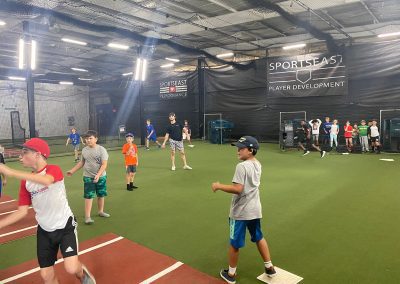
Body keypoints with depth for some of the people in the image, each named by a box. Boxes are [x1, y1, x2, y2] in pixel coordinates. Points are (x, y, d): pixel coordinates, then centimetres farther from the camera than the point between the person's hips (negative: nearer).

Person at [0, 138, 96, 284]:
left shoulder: (54, 169, -16)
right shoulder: (25, 181, 1)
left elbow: (46, 180, -40)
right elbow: (22, 211, 2)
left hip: (65, 226, -5)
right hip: (44, 231, 6)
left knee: (71, 269, -17)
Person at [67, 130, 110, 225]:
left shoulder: (101, 149, -12)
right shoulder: (84, 150, 1)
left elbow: (104, 164, -17)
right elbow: (82, 162, 16)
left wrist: (98, 175, -28)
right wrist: (72, 171, 14)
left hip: (101, 177, -1)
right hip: (88, 177, 1)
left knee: (101, 195, 13)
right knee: (89, 196, -4)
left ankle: (101, 211, 34)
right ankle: (87, 217, 0)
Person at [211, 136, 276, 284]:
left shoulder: (242, 166, -21)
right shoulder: (257, 164, 6)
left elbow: (238, 189, -28)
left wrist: (219, 186, -20)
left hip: (240, 211, -8)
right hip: (254, 209, 8)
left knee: (234, 243, 8)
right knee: (259, 237, 24)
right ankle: (269, 267, 35)